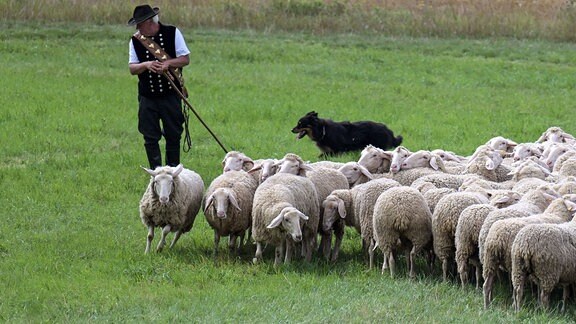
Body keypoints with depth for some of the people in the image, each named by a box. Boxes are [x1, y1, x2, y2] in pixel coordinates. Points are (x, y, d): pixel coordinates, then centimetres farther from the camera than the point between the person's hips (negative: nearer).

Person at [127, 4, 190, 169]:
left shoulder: (172, 33, -5)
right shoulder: (136, 40, 0)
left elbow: (185, 59, -3)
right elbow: (132, 68, -1)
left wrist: (167, 63, -21)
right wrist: (146, 65, -22)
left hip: (171, 94, -1)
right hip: (147, 98, 1)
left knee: (173, 135, 6)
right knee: (150, 137, 0)